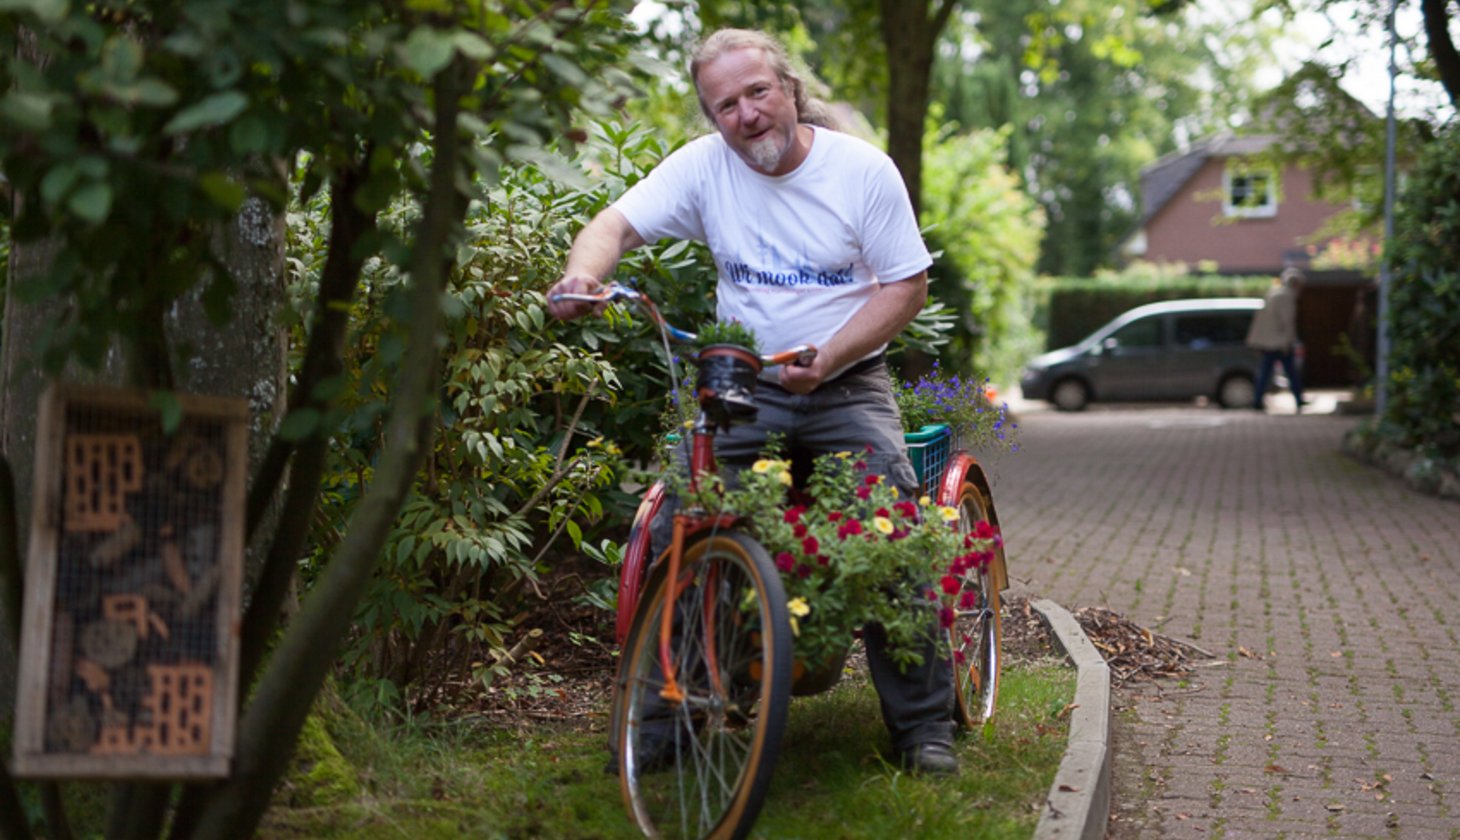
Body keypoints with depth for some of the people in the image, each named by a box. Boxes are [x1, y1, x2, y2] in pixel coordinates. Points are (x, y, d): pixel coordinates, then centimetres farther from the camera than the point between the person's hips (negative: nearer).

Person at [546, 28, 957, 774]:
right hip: (740, 387, 2)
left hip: (846, 385, -1)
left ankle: (924, 724, -3)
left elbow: (907, 286, -4)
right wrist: (585, 271, -35)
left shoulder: (863, 170, -6)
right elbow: (616, 224, -10)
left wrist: (824, 361, -17)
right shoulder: (703, 165, -2)